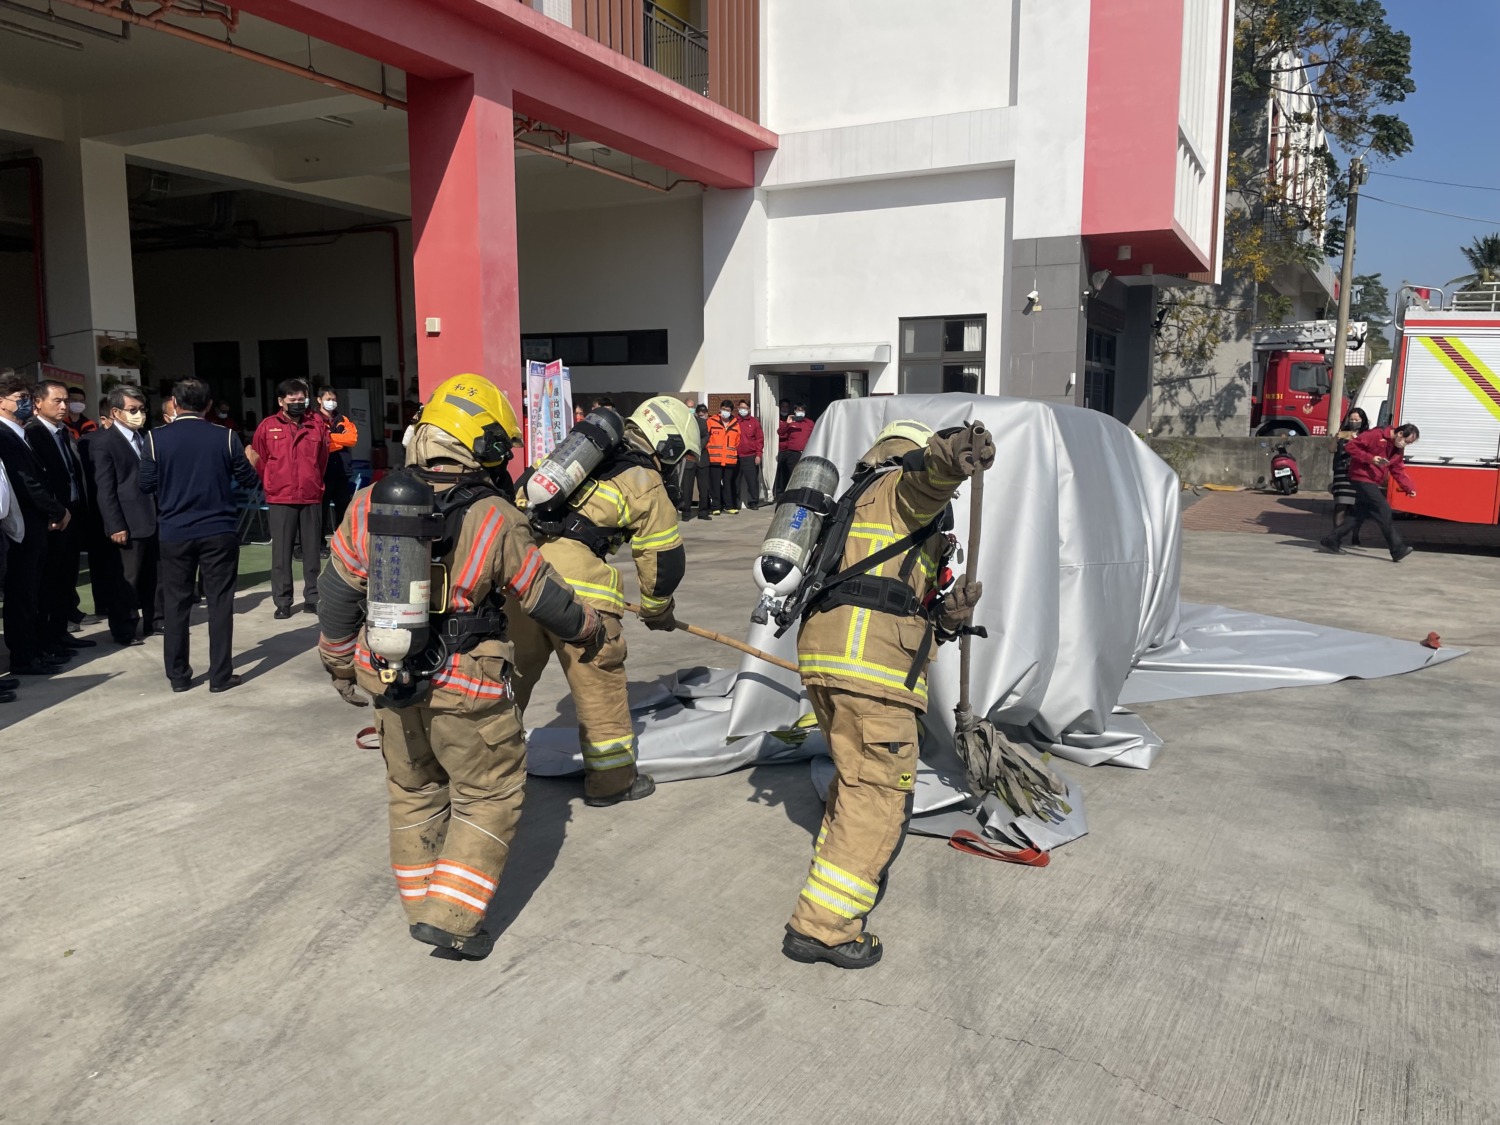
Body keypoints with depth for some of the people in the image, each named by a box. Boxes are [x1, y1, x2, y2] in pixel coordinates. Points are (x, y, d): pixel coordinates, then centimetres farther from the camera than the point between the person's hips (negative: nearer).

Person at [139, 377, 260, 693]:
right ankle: (220, 675, 6)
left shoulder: (156, 438, -4)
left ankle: (178, 675, 16)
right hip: (219, 531, -1)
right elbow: (249, 481, 1)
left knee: (175, 602, 10)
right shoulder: (226, 437, -6)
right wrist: (248, 463, 21)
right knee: (220, 602, 4)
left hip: (174, 533, 1)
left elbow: (146, 485, 1)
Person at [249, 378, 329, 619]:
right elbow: (259, 461, 7)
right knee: (281, 553, 0)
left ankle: (312, 598, 15)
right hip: (280, 500, -2)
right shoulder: (268, 427, 0)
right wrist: (273, 485, 13)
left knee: (312, 551, 7)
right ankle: (282, 602, 6)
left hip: (312, 499, 2)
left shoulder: (317, 424, 5)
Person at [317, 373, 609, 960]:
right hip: (466, 689, -5)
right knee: (489, 796, 13)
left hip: (389, 680, 5)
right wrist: (593, 629, 13)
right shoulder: (494, 520, -17)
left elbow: (337, 595, 4)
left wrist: (339, 662, 20)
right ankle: (452, 917, 9)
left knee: (414, 790, 23)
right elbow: (545, 599, -6)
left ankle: (421, 907, 33)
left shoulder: (369, 505, -4)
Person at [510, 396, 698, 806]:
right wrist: (657, 611, 25)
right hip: (577, 583, -6)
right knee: (600, 680, 8)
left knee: (513, 671, 18)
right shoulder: (646, 485, 5)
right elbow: (663, 560, 9)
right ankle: (611, 779, 18)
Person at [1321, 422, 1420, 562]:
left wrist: (1409, 488, -1)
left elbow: (1398, 471, 11)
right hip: (1362, 478, -10)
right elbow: (1351, 446, -16)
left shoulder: (1398, 449, 11)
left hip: (1374, 483, 10)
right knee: (1384, 511, -12)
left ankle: (1331, 541, 14)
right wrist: (1370, 458, -24)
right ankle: (1398, 550, -10)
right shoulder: (1375, 435, -15)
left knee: (1361, 514, 9)